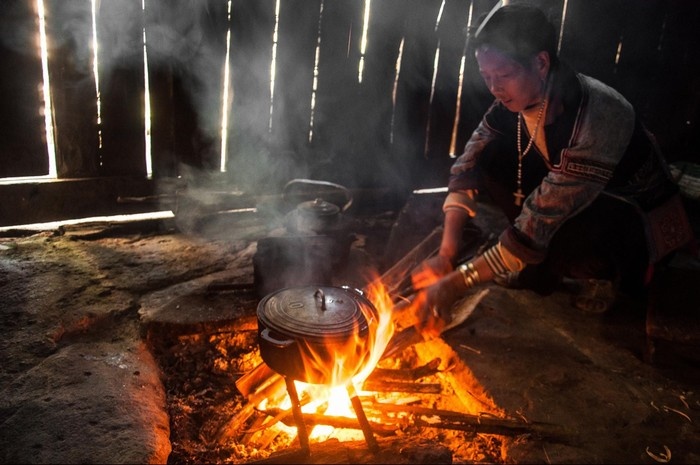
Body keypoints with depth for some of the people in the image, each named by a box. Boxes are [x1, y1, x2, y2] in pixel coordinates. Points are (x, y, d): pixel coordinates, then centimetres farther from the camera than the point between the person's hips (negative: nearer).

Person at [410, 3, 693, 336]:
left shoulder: (599, 114, -35)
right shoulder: (515, 99, -14)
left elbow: (543, 221, -38)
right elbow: (466, 171, -13)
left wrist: (457, 284, -37)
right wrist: (445, 256, -24)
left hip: (645, 221, -6)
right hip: (566, 197, 6)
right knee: (489, 156, -16)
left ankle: (600, 272, -3)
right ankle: (547, 263, -1)